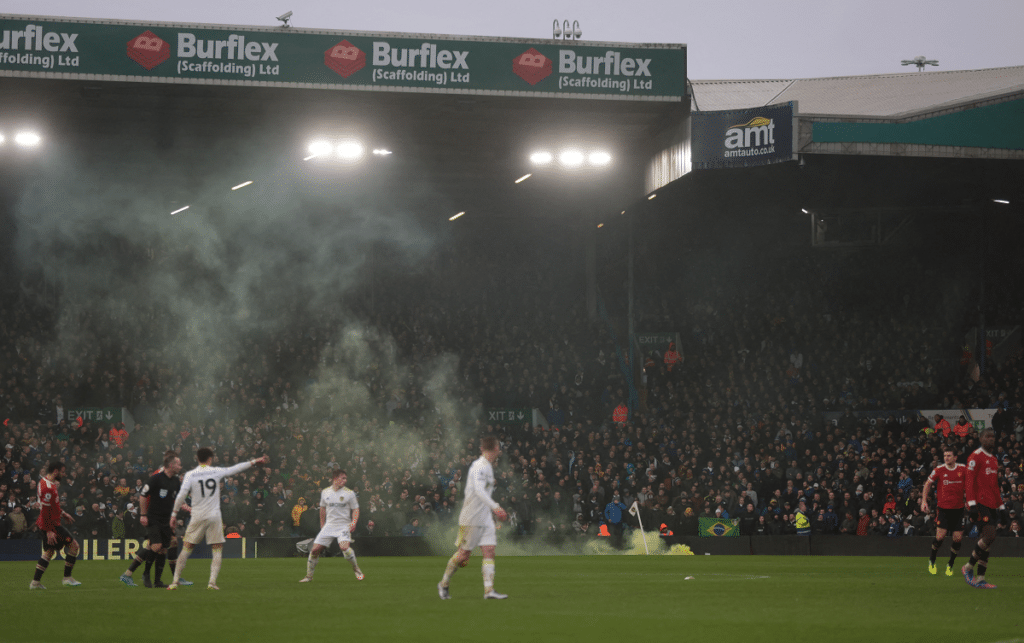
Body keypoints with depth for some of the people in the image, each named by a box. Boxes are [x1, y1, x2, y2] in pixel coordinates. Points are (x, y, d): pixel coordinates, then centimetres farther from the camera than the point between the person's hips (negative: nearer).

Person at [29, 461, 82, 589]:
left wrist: (63, 513, 21)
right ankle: (67, 577, 2)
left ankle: (36, 582, 15)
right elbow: (45, 511, -24)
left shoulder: (44, 482, 11)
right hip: (51, 525, -10)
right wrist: (49, 531, -23)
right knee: (73, 545, -4)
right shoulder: (48, 488, -22)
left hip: (49, 524, 10)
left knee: (49, 551, 16)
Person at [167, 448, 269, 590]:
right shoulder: (216, 472, 2)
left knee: (187, 548, 8)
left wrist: (174, 514, -2)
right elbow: (236, 468, 11)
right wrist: (254, 462, 23)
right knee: (217, 549, 7)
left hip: (197, 517, 1)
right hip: (214, 517, -1)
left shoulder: (190, 475, 0)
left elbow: (181, 495, -7)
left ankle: (175, 581, 6)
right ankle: (212, 582, -6)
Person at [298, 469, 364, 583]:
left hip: (344, 526, -3)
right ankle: (309, 576, 12)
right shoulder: (325, 492, 5)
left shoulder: (349, 493, -3)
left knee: (344, 547, -28)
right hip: (329, 525, 3)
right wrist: (322, 525, 22)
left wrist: (353, 523, -15)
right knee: (315, 550, -4)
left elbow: (355, 509, 1)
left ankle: (356, 569, -7)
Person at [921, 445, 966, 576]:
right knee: (940, 536, -12)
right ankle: (932, 561, 14)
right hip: (943, 507, -2)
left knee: (958, 538, -3)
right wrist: (924, 500, 0)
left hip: (958, 508, 2)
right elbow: (928, 483, 8)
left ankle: (950, 565, 18)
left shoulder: (963, 468, -2)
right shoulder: (939, 469, -5)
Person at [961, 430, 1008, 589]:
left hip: (991, 505, 8)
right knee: (990, 535, -18)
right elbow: (969, 481, -12)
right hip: (979, 503, -8)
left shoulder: (994, 460, 21)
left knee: (986, 541, 4)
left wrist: (1001, 507, 22)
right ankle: (968, 567, -4)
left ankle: (979, 579, 6)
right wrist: (972, 504, -19)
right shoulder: (976, 457, -5)